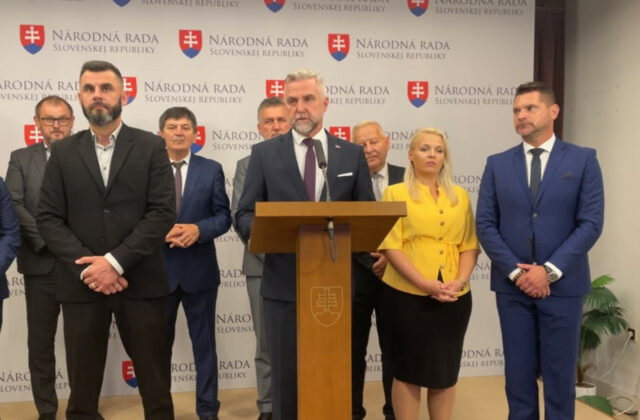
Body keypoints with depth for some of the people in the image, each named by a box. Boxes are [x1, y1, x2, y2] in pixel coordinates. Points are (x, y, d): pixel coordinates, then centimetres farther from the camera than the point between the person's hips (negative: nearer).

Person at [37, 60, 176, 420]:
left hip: (141, 282, -1)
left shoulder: (151, 147, 2)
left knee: (155, 386, 9)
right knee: (82, 390, 12)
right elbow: (48, 219, 2)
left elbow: (163, 213, -7)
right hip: (81, 285, 2)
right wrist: (86, 268, -11)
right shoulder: (63, 152, 9)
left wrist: (116, 261, -15)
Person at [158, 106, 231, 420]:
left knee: (204, 342, 9)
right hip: (159, 269, 0)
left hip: (199, 269, 0)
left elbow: (223, 217, -1)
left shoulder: (212, 170, 2)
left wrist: (198, 229, -18)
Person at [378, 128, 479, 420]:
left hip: (454, 298, 4)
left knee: (446, 371, 12)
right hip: (408, 296, -3)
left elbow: (469, 245, 10)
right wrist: (426, 283, -17)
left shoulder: (460, 196, 12)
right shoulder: (396, 193, 0)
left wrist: (461, 280, -8)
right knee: (408, 371, 5)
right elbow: (391, 246, -8)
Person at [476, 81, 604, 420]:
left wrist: (549, 270, -13)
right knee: (519, 371, 10)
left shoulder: (583, 160, 0)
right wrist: (515, 271, -10)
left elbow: (591, 223, -6)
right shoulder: (497, 164, 5)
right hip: (512, 285, 2)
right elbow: (485, 224, 1)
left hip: (563, 285, -1)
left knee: (560, 372, 8)